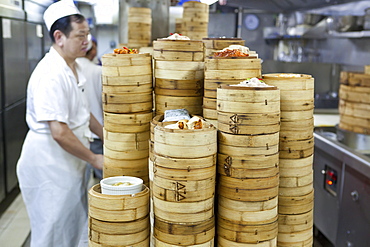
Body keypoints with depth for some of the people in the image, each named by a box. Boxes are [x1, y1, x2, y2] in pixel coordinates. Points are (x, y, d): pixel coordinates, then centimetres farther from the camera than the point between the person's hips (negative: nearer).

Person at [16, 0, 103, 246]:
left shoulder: (74, 68, 9)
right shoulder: (50, 74, -24)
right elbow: (59, 132, -27)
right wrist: (94, 159, -17)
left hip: (69, 162, 10)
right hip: (49, 163, -9)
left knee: (77, 226, 20)